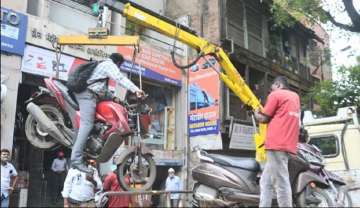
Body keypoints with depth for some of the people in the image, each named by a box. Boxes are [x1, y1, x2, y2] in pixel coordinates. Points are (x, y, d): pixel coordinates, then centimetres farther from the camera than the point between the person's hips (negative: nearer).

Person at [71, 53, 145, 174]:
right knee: (87, 125, -18)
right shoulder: (110, 64, 4)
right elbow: (120, 78, -16)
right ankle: (76, 159, -25)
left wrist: (113, 98, 21)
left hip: (82, 93, 11)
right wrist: (136, 90, -25)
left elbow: (103, 88, 35)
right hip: (88, 94, -11)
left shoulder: (102, 65, 34)